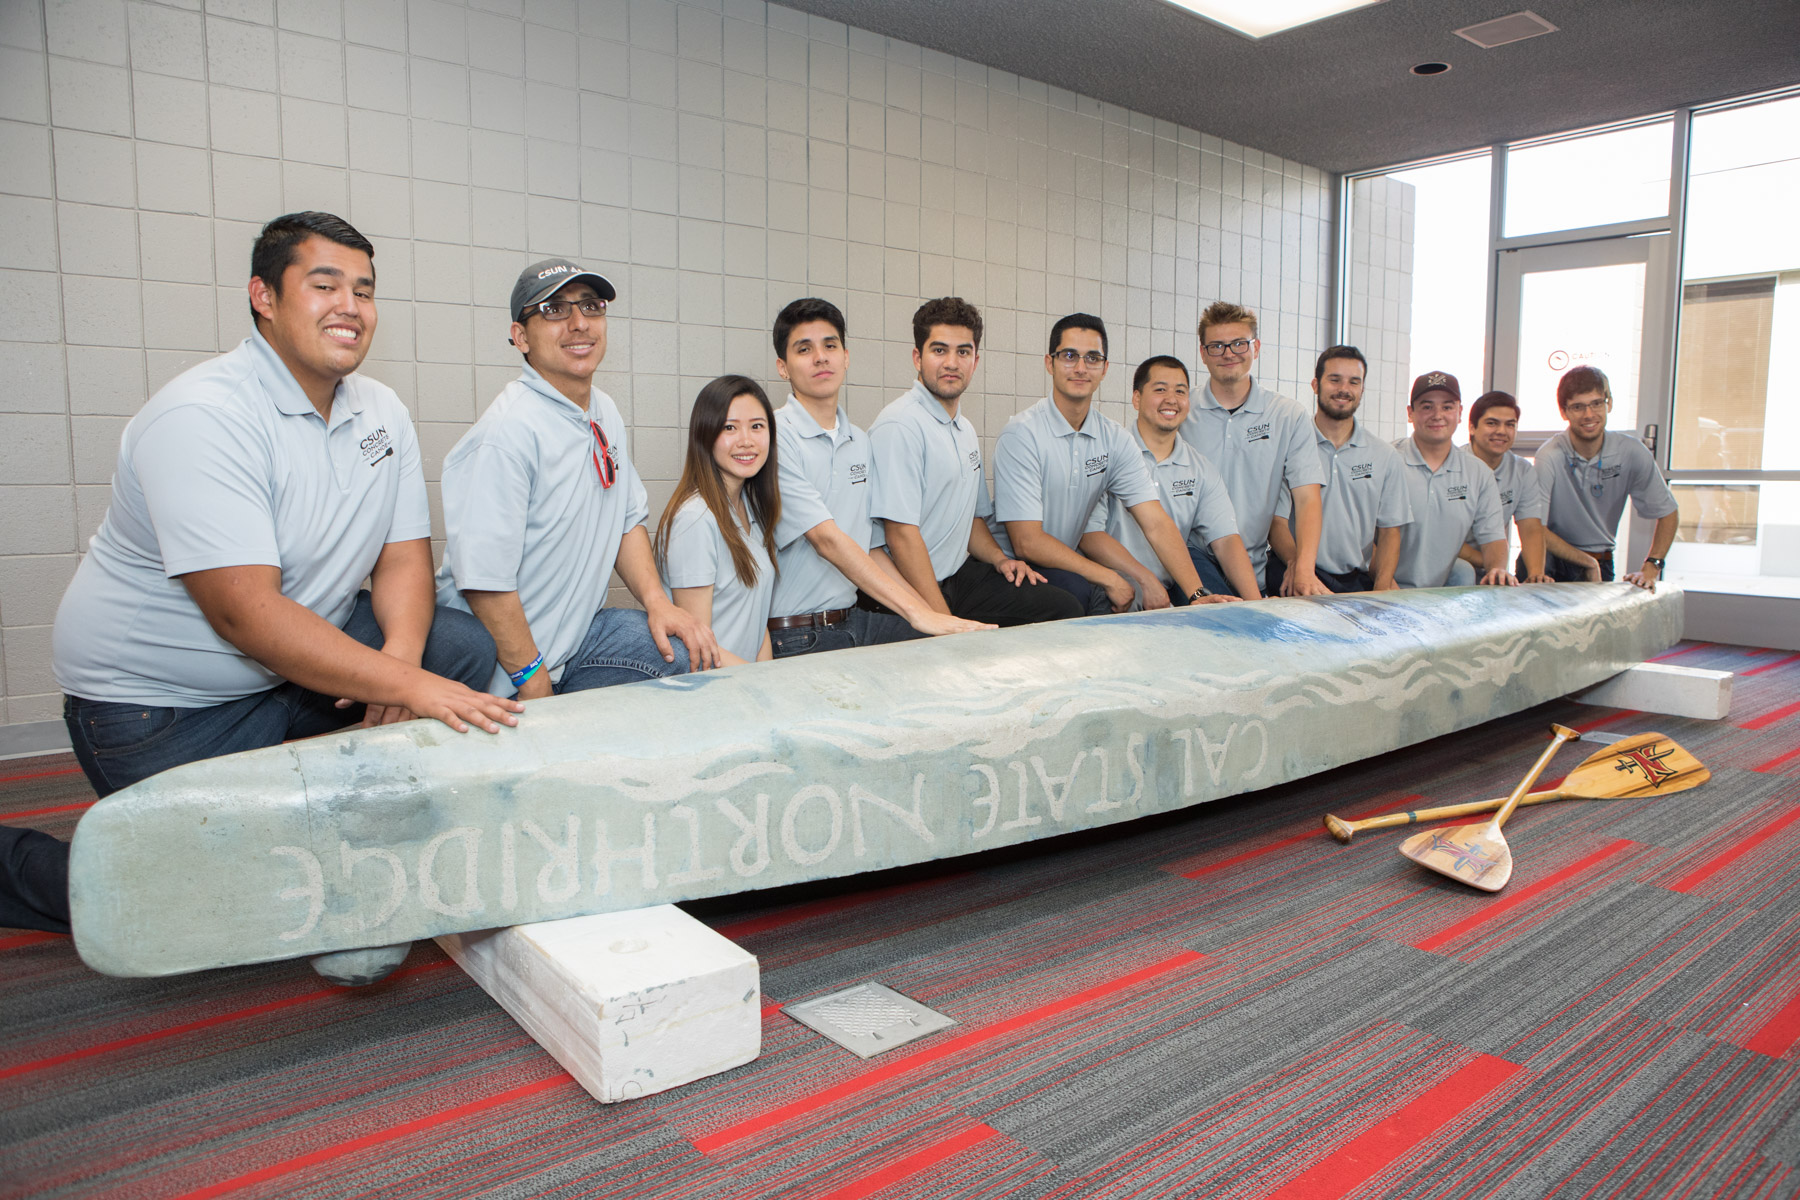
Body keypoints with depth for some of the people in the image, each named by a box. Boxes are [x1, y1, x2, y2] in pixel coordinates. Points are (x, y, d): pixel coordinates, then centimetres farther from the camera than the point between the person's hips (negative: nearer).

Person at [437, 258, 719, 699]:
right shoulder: (506, 434, -22)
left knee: (689, 650, -8)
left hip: (580, 631, 8)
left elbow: (628, 517, 16)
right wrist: (535, 688, -18)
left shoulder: (605, 413, 8)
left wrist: (657, 601, -1)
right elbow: (485, 583, -24)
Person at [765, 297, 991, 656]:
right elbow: (826, 539, -19)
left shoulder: (861, 443, 15)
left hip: (857, 616, 7)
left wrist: (933, 612, 6)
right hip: (796, 638, -7)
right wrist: (918, 613, -24)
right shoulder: (772, 436, -11)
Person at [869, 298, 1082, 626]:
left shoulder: (966, 431, 16)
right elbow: (902, 534, -21)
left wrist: (999, 559, 7)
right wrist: (945, 623, -23)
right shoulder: (900, 426, -15)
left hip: (960, 575, 9)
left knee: (1064, 608, -5)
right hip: (914, 596, -8)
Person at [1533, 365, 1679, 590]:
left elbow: (1668, 513, 7)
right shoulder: (1550, 457, -17)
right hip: (1553, 561, -2)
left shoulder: (1631, 453, -5)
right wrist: (1586, 561, -15)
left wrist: (1651, 568, -3)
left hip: (1601, 562, 3)